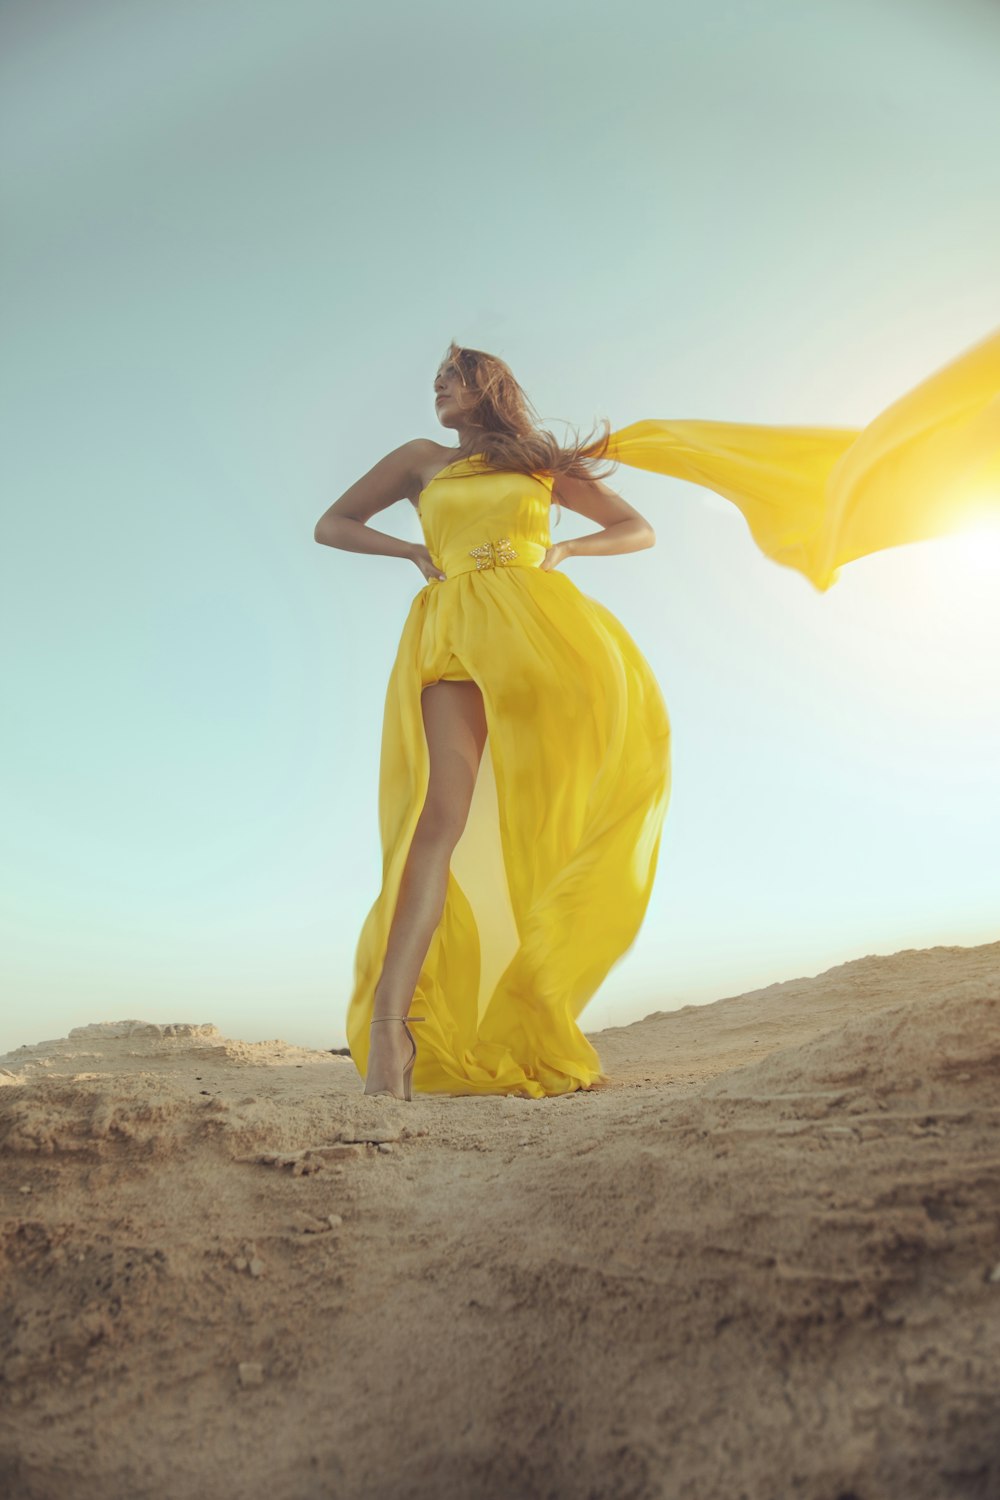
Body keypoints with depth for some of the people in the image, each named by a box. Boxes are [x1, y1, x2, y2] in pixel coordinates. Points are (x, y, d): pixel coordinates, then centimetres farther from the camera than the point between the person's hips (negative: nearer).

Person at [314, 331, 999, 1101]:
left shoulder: (541, 462, 25)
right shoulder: (421, 459, 26)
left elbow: (640, 530, 26)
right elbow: (330, 526, 25)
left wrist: (564, 548, 7)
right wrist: (408, 550, 9)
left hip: (540, 619, 1)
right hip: (455, 626, 0)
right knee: (445, 807, -21)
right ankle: (389, 1021, -28)